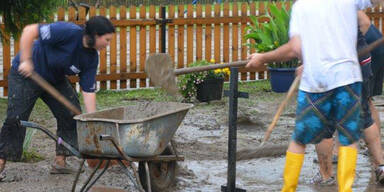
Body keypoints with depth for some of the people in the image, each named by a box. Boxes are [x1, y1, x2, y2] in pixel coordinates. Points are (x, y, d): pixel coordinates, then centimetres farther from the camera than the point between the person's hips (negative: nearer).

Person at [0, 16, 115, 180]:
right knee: (15, 119, -10)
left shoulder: (91, 58, -10)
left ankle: (60, 162, 5)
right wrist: (26, 61, -32)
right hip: (25, 74, -7)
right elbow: (29, 31, -32)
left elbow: (88, 91, -8)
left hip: (55, 80, 7)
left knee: (71, 114, -3)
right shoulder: (69, 32, -31)